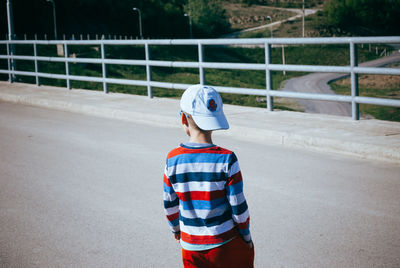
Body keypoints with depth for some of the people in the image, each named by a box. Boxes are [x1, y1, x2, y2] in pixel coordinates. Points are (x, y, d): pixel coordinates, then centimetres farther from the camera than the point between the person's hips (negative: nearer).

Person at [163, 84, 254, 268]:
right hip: (226, 244, -2)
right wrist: (247, 238, 5)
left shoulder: (173, 159, -9)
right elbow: (238, 206, -12)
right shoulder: (226, 159, -17)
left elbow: (170, 204, 3)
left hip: (191, 247, 3)